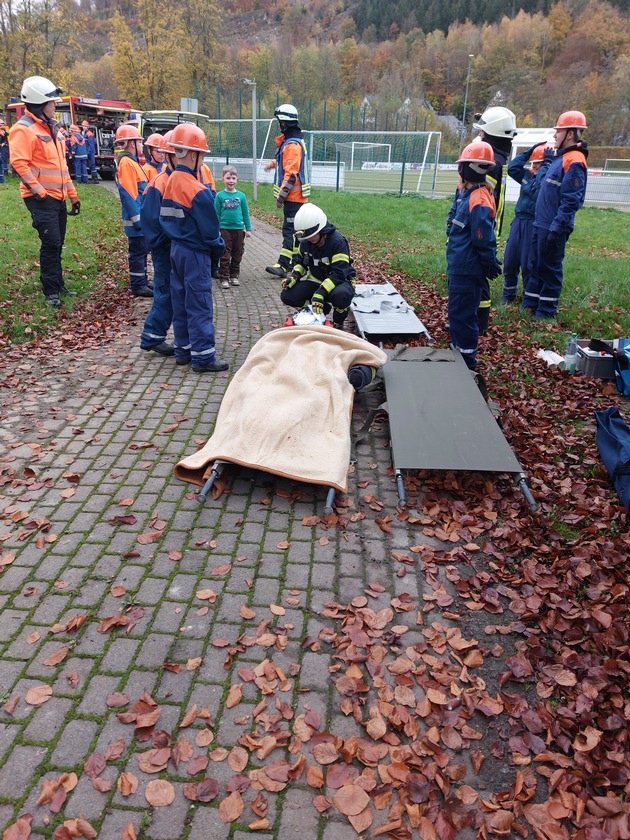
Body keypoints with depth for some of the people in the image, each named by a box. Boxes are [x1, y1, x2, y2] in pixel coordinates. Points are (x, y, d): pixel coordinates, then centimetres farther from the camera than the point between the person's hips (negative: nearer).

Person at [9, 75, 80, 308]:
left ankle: (58, 285, 22)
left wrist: (72, 194, 18)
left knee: (57, 243, 12)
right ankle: (50, 292, -1)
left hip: (58, 197, 8)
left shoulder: (50, 127, 17)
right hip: (41, 198, -8)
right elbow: (19, 163, -19)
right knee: (51, 243, -9)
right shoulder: (23, 129, -11)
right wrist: (39, 191, -21)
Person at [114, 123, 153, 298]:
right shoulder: (126, 162, -14)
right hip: (136, 218, -10)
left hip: (142, 216, 10)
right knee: (138, 251, -4)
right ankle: (137, 286, 2)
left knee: (142, 249, 16)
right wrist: (137, 218, -23)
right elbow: (128, 193, -20)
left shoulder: (133, 161, 17)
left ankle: (142, 281, 25)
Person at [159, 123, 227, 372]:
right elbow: (209, 228, -16)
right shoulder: (197, 191, -19)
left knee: (180, 300, 14)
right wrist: (219, 248, 2)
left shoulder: (171, 182, 6)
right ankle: (203, 356, 3)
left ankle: (183, 349, 24)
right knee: (199, 305, -3)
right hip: (195, 253, -8)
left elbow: (166, 218, 13)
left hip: (176, 249, 8)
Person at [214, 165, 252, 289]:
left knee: (237, 255, 10)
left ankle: (234, 276, 23)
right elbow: (216, 214, 0)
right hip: (225, 229, -3)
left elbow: (245, 213, 10)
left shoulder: (241, 196, 3)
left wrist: (248, 229, 8)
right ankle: (224, 278, 5)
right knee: (225, 256, -1)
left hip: (239, 229, 3)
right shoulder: (220, 196, -3)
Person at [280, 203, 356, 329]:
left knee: (341, 295, -43)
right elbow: (300, 260, 13)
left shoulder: (337, 241, -23)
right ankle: (323, 308, 9)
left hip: (339, 280, -6)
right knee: (287, 296, -14)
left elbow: (339, 273, -29)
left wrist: (321, 292, -39)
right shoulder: (305, 242, -4)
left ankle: (338, 323, -7)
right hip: (316, 279, 6)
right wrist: (294, 276, -9)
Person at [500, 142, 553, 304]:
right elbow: (512, 168, 7)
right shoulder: (528, 175, 13)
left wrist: (547, 163, -16)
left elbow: (541, 183, -25)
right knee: (509, 261, 10)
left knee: (528, 265, -1)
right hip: (519, 221, 7)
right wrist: (528, 152, 4)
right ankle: (508, 294, 26)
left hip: (534, 225, -7)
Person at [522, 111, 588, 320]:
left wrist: (557, 228, -23)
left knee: (550, 267, -1)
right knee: (537, 265, 16)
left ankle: (546, 311, 9)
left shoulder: (574, 161, -15)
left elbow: (571, 200, -21)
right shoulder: (561, 157, 15)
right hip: (541, 224, 10)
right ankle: (530, 304, 26)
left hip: (553, 227, -10)